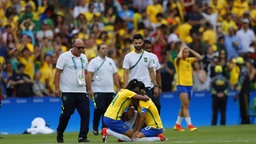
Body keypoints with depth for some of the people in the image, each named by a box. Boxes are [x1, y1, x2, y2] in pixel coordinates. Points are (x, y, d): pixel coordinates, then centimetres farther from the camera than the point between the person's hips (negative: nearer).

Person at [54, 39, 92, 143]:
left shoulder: (83, 57, 15)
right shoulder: (64, 56, -4)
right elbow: (58, 72, -6)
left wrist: (89, 89, 17)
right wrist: (57, 88, -14)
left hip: (82, 91, 5)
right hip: (68, 91, -5)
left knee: (85, 113, -5)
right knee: (66, 114, -1)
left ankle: (82, 137, -3)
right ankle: (59, 134, 20)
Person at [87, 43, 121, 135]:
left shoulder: (110, 61, 14)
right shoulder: (94, 62, -2)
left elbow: (115, 75, 17)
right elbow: (89, 76, -7)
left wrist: (118, 88, 11)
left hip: (110, 91, 5)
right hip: (98, 91, -5)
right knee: (99, 109, -14)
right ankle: (95, 127, 3)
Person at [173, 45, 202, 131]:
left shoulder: (189, 60, 12)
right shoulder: (178, 61, -7)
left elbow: (200, 58, 5)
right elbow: (179, 57, -30)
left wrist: (191, 50, 3)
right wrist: (182, 49, -11)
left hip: (189, 85, 7)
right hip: (181, 84, -7)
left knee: (184, 106, 10)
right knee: (185, 105, -14)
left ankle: (177, 124, 20)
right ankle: (189, 124, -17)